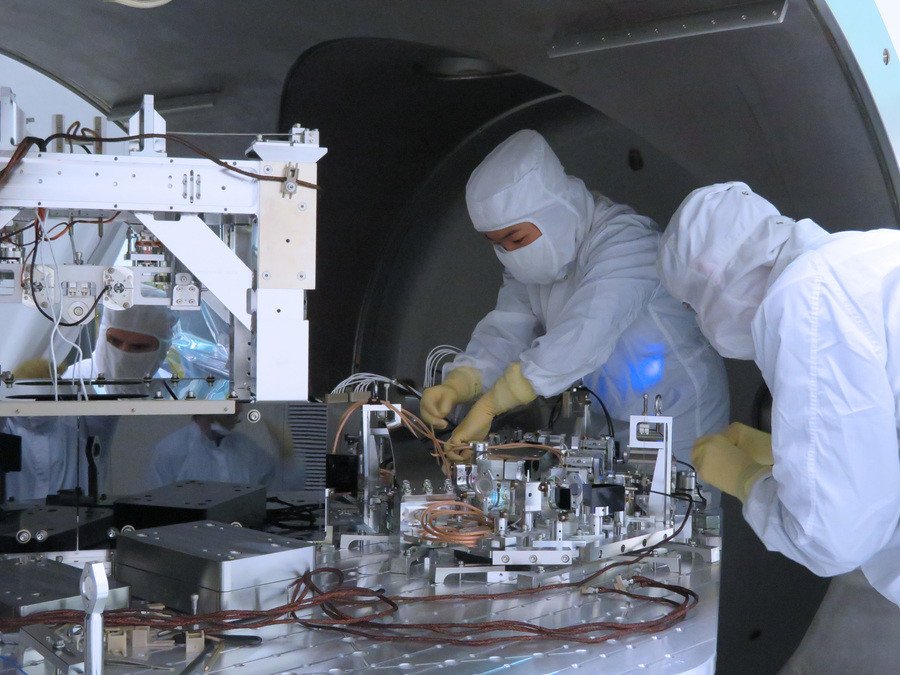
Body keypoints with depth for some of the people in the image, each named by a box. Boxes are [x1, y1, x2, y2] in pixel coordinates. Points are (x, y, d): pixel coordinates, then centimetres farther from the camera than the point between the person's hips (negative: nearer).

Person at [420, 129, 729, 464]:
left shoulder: (624, 242, -25)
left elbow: (578, 341, -35)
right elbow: (505, 333, -4)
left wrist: (489, 406, -35)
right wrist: (455, 387, -23)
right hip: (613, 423, 6)